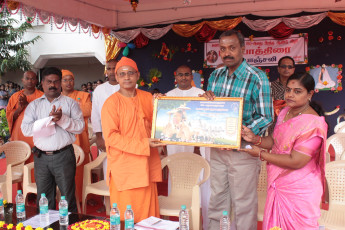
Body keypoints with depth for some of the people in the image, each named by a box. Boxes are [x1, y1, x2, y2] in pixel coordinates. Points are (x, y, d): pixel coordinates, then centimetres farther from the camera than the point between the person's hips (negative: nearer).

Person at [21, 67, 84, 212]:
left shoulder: (70, 103, 5)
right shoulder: (34, 105, 11)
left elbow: (80, 127, -5)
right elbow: (25, 129, -3)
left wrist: (62, 119, -18)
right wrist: (49, 119, -12)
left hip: (63, 155, -2)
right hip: (41, 157, 3)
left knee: (68, 198, 2)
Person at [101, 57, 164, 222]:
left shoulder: (148, 98, 10)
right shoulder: (111, 103, -5)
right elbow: (111, 136, -12)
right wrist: (143, 145, -19)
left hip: (146, 167, 5)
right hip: (123, 170, -4)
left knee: (149, 215, 9)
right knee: (126, 220, 2)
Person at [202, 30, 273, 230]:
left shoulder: (257, 78, -12)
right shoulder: (215, 75, 6)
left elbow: (266, 117, -12)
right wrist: (206, 97, -8)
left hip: (242, 150, -5)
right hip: (217, 149, 5)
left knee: (244, 205, 7)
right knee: (217, 202, 17)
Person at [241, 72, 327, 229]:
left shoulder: (313, 123, -22)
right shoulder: (285, 112, 5)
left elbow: (296, 161, -25)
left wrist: (261, 154, -17)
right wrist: (255, 139, -7)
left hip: (299, 191, -7)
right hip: (278, 184, 7)